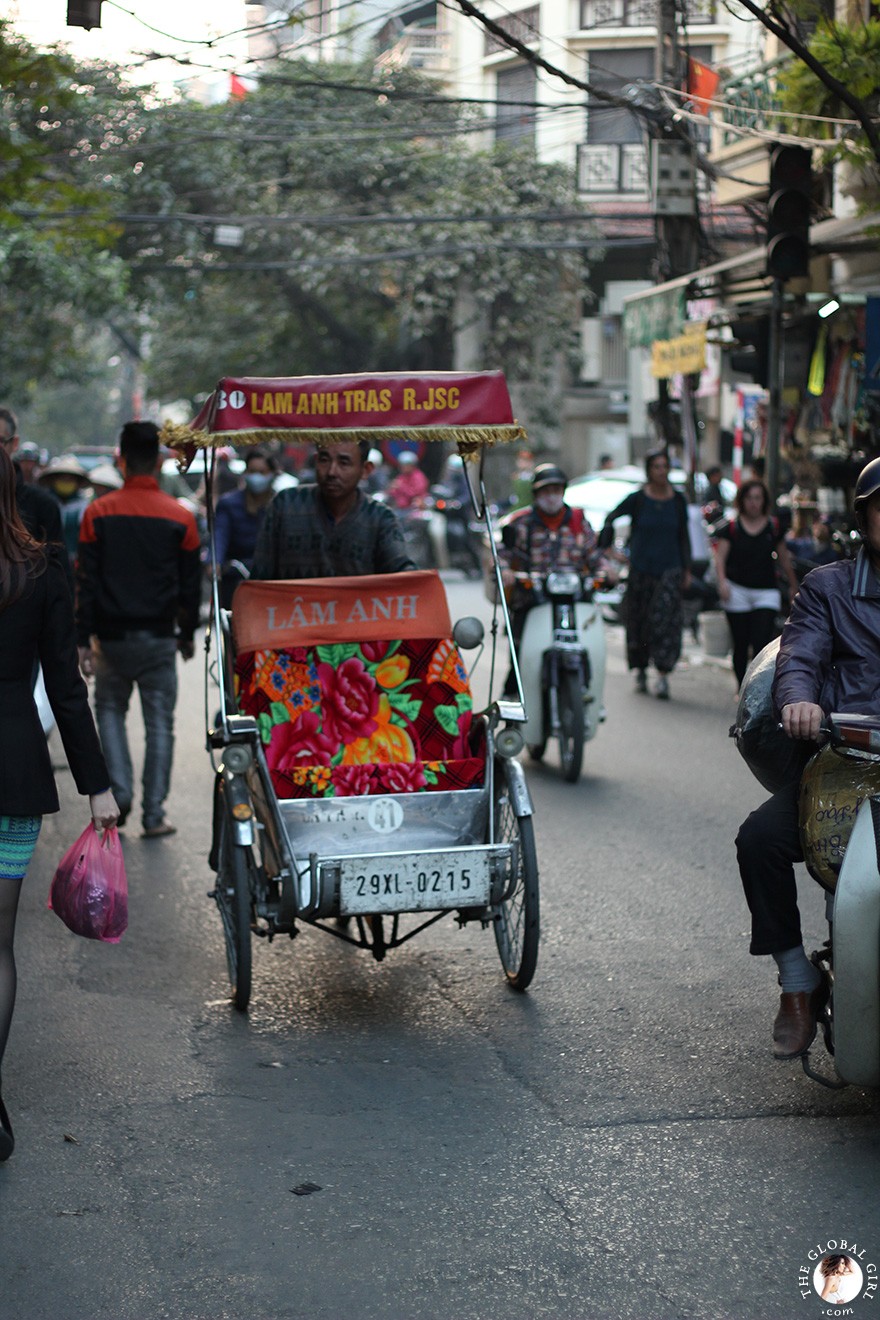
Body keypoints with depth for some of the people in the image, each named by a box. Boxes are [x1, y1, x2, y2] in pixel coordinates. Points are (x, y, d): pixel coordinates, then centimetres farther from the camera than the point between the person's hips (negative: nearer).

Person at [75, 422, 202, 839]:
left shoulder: (98, 513, -3)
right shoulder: (180, 517, -2)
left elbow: (86, 581, -3)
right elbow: (191, 584, 3)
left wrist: (83, 639, 0)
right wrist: (187, 635, 14)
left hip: (113, 635, 0)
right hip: (159, 638, 0)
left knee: (110, 709, 19)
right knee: (159, 722, 6)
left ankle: (119, 791, 4)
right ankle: (154, 815, 5)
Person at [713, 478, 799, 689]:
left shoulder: (774, 527, 6)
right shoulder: (731, 527, 1)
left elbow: (784, 559, 14)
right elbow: (720, 557, -3)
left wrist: (793, 586, 21)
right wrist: (722, 581, -18)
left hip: (766, 592, 0)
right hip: (737, 590, 0)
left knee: (762, 643, -13)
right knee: (740, 644, 6)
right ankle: (742, 687, 19)